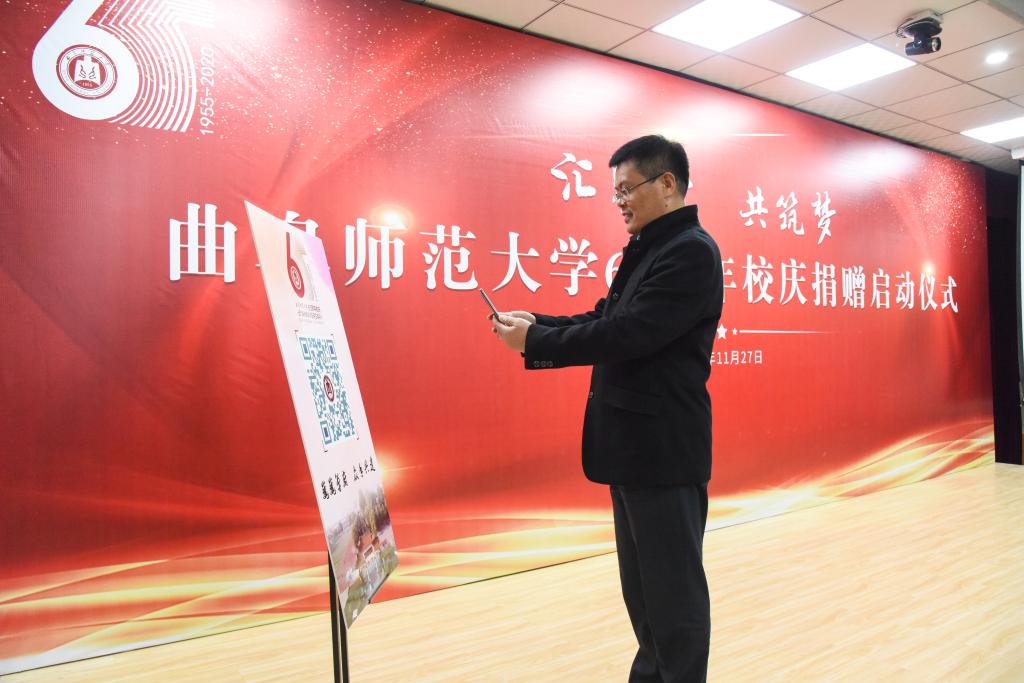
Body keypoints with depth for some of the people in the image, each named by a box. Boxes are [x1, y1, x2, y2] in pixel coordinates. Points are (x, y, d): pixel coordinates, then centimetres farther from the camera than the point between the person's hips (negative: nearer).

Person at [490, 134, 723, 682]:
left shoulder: (691, 251, -16)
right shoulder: (647, 249, 14)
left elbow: (628, 333, -23)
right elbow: (606, 318, 14)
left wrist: (534, 341, -16)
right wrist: (537, 322, -1)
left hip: (663, 448, -10)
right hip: (634, 444, 10)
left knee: (673, 587, 4)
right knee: (642, 584, 21)